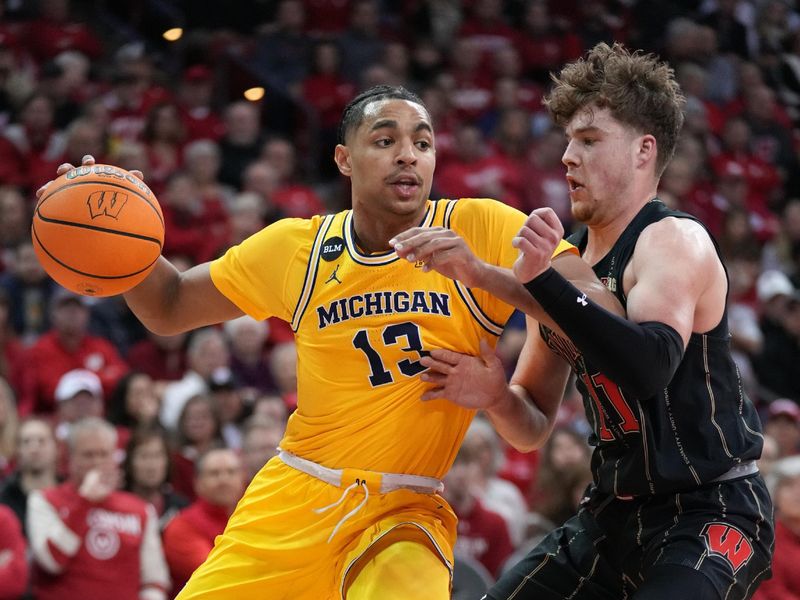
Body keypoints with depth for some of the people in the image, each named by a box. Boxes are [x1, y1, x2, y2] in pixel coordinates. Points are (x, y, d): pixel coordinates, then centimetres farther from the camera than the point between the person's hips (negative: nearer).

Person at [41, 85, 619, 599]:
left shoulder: (482, 230, -7)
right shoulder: (295, 248, 3)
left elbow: (598, 307, -17)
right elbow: (170, 308, 15)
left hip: (403, 514, -3)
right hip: (293, 497, 3)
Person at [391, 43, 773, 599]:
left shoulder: (675, 240, -14)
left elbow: (651, 365, -35)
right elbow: (531, 429, 11)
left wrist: (537, 281, -37)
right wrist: (496, 397, -12)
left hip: (710, 513, -8)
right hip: (614, 513, 8)